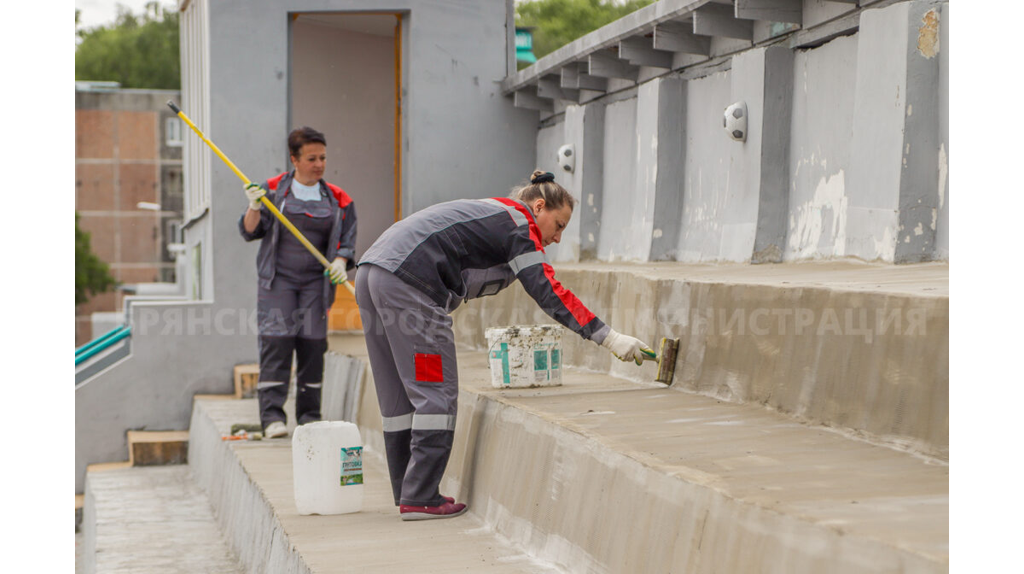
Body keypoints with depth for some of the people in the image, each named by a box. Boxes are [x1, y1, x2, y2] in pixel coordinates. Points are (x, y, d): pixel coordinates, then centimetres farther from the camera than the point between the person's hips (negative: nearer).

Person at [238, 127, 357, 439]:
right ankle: (272, 415, -10)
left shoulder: (337, 199, 8)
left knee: (312, 343, -2)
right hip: (277, 278, -2)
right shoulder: (273, 189, 3)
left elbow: (346, 239, 7)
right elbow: (250, 232, 3)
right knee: (276, 341, -11)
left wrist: (340, 262, -12)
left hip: (316, 281, 2)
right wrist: (254, 208, -16)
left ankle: (309, 414, 8)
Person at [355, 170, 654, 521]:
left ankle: (408, 491, 20)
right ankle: (420, 499, -2)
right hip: (407, 284, -10)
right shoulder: (517, 223, -2)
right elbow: (548, 292, -11)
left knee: (400, 395, 13)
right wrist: (609, 338, -13)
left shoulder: (487, 213, 27)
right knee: (436, 392, -4)